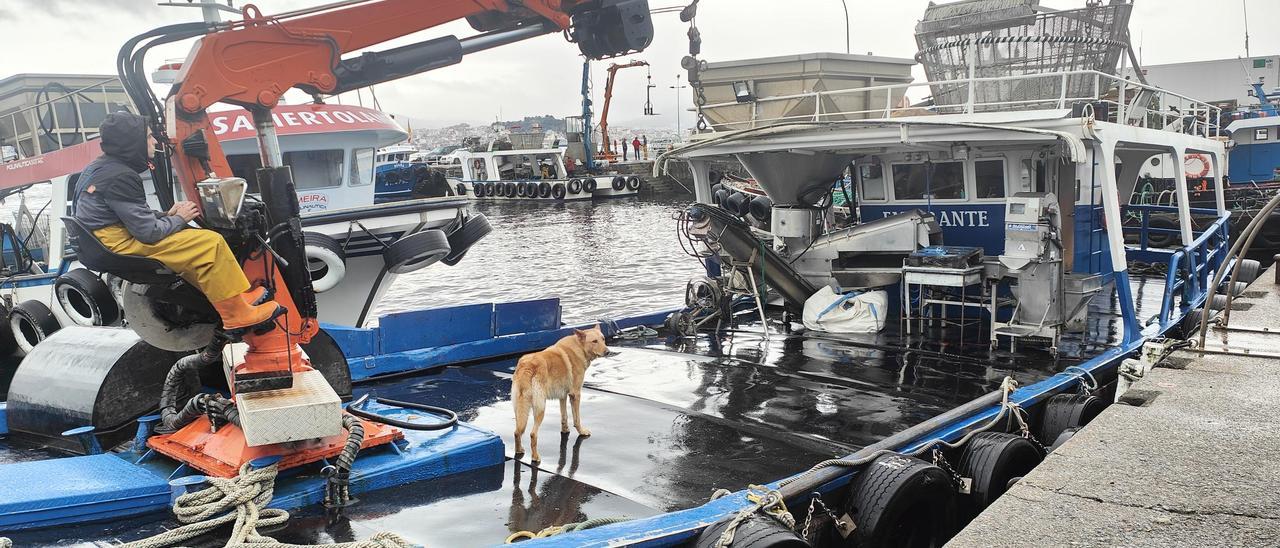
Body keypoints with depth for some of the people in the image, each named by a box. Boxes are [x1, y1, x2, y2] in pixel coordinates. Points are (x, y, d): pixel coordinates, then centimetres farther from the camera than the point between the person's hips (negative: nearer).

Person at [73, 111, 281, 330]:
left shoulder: (99, 166, 13)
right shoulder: (120, 177, -19)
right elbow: (148, 232, -20)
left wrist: (166, 215, 7)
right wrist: (179, 219, -3)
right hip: (121, 246, -11)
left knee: (194, 239, 19)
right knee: (210, 243, -15)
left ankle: (234, 296, 12)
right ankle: (236, 313, -9)